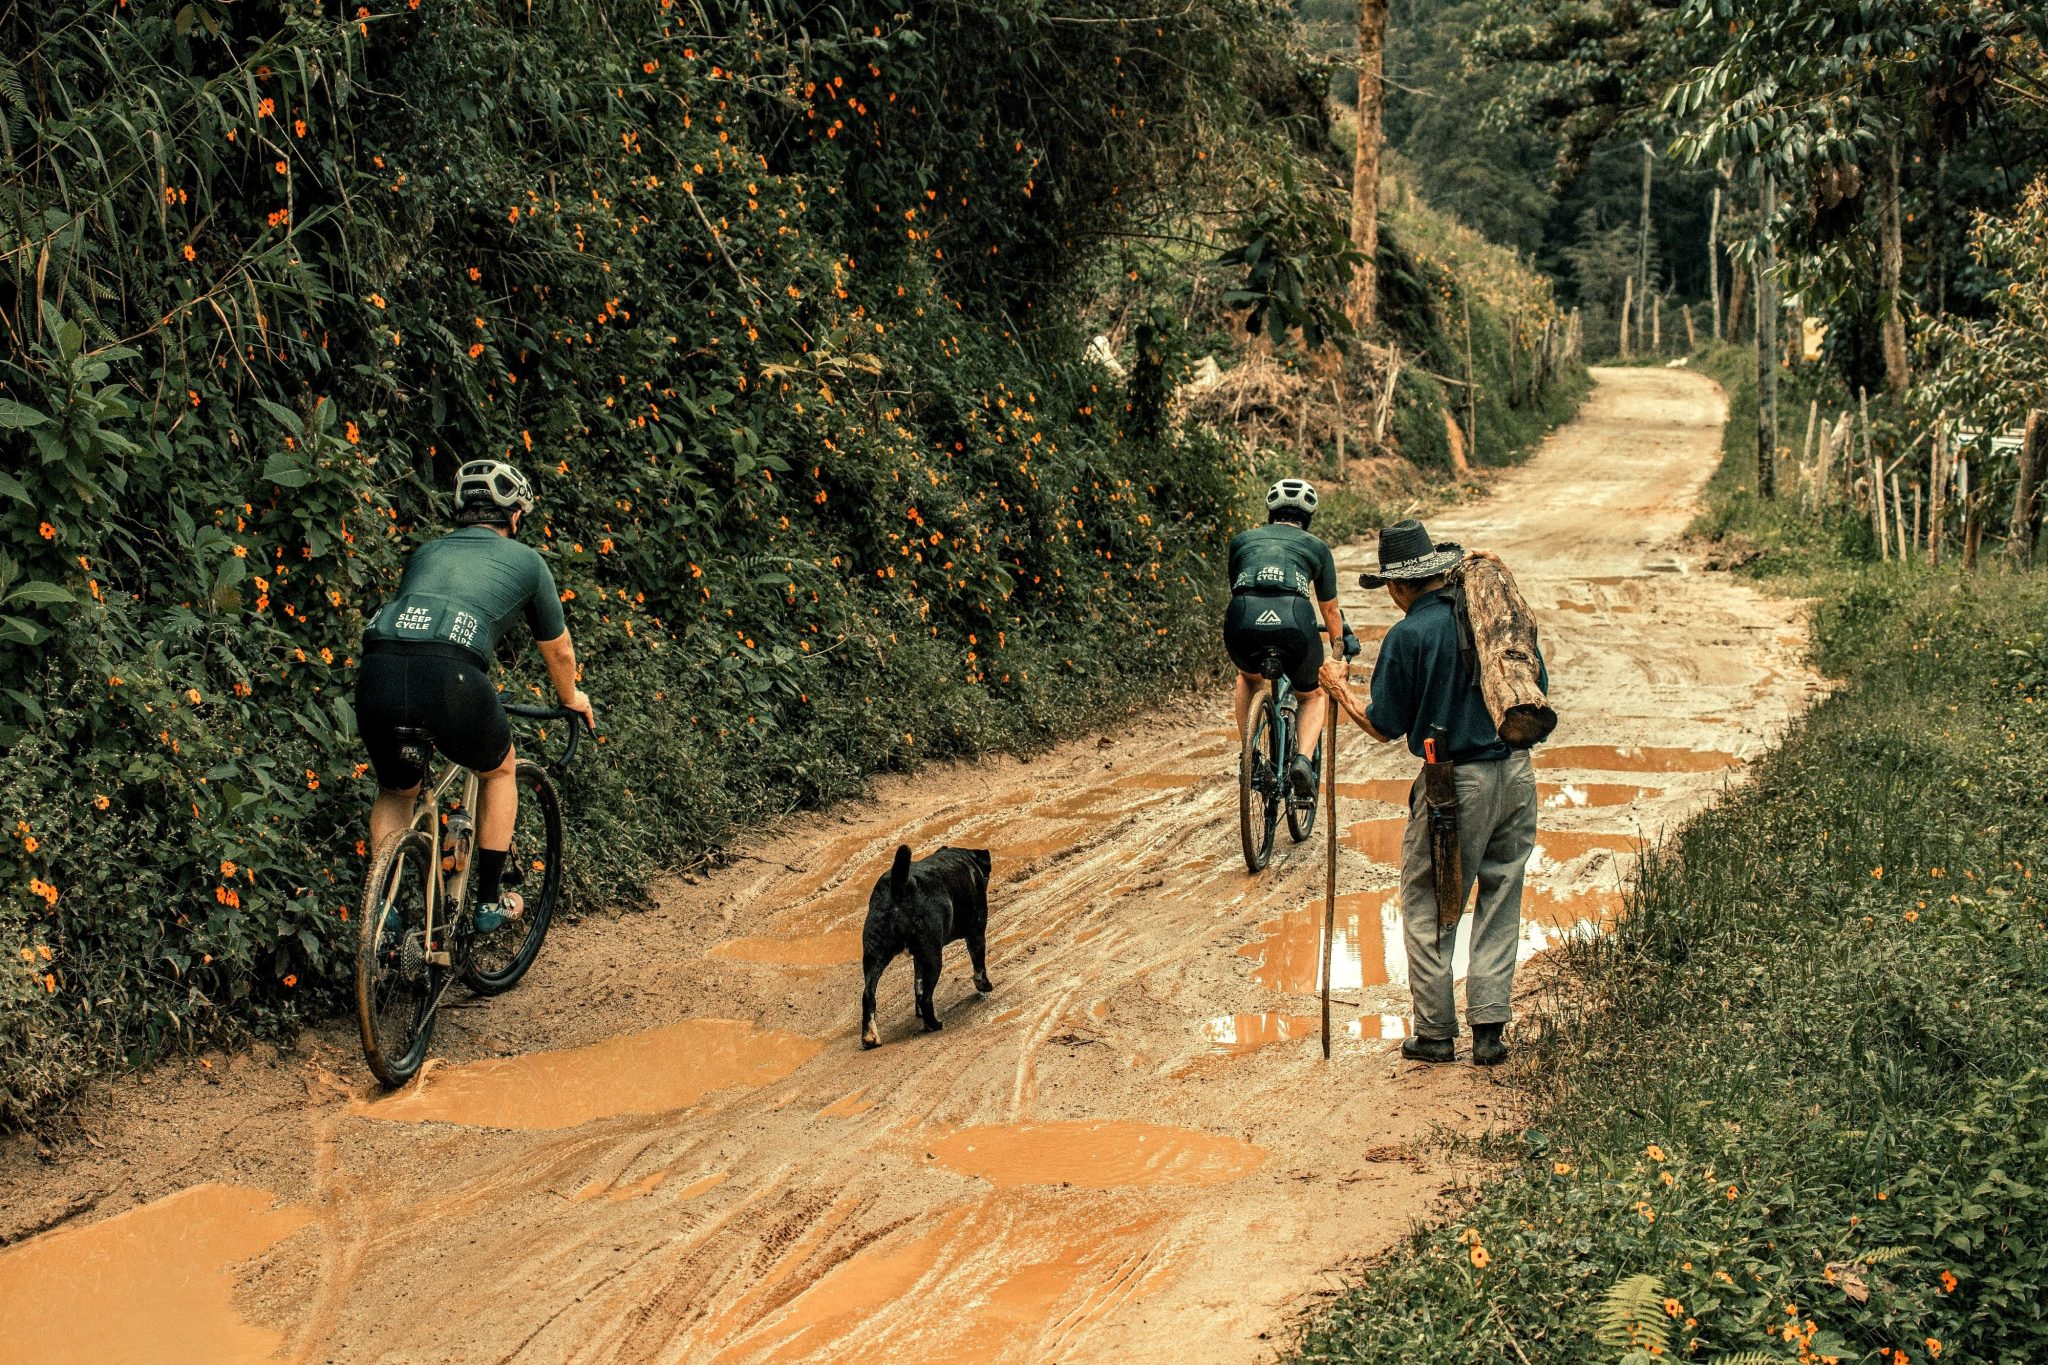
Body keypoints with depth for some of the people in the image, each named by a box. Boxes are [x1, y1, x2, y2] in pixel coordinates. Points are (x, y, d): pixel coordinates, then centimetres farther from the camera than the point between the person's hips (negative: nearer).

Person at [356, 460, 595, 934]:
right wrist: (571, 699, 58)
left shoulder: (425, 553, 33)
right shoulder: (525, 560, 24)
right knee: (498, 771, 27)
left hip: (378, 672, 3)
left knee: (397, 791, 30)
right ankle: (490, 902, 28)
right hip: (450, 676, -3)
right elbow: (558, 650, 36)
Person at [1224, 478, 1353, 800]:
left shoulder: (1242, 539, 30)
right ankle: (1302, 760, 2)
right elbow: (1330, 610, 35)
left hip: (1243, 618, 1)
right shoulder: (1316, 547, 27)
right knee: (1312, 695, 27)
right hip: (1293, 620, -1)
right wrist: (1341, 651, 53)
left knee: (1249, 678, 37)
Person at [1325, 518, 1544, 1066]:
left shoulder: (1407, 635, -11)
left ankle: (1436, 1032, 12)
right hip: (1517, 773, 5)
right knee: (1500, 900, 14)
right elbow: (1540, 687, 14)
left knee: (1427, 907, 9)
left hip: (1455, 781, -5)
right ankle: (1489, 1028, 13)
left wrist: (1340, 694, 11)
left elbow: (1384, 729, -6)